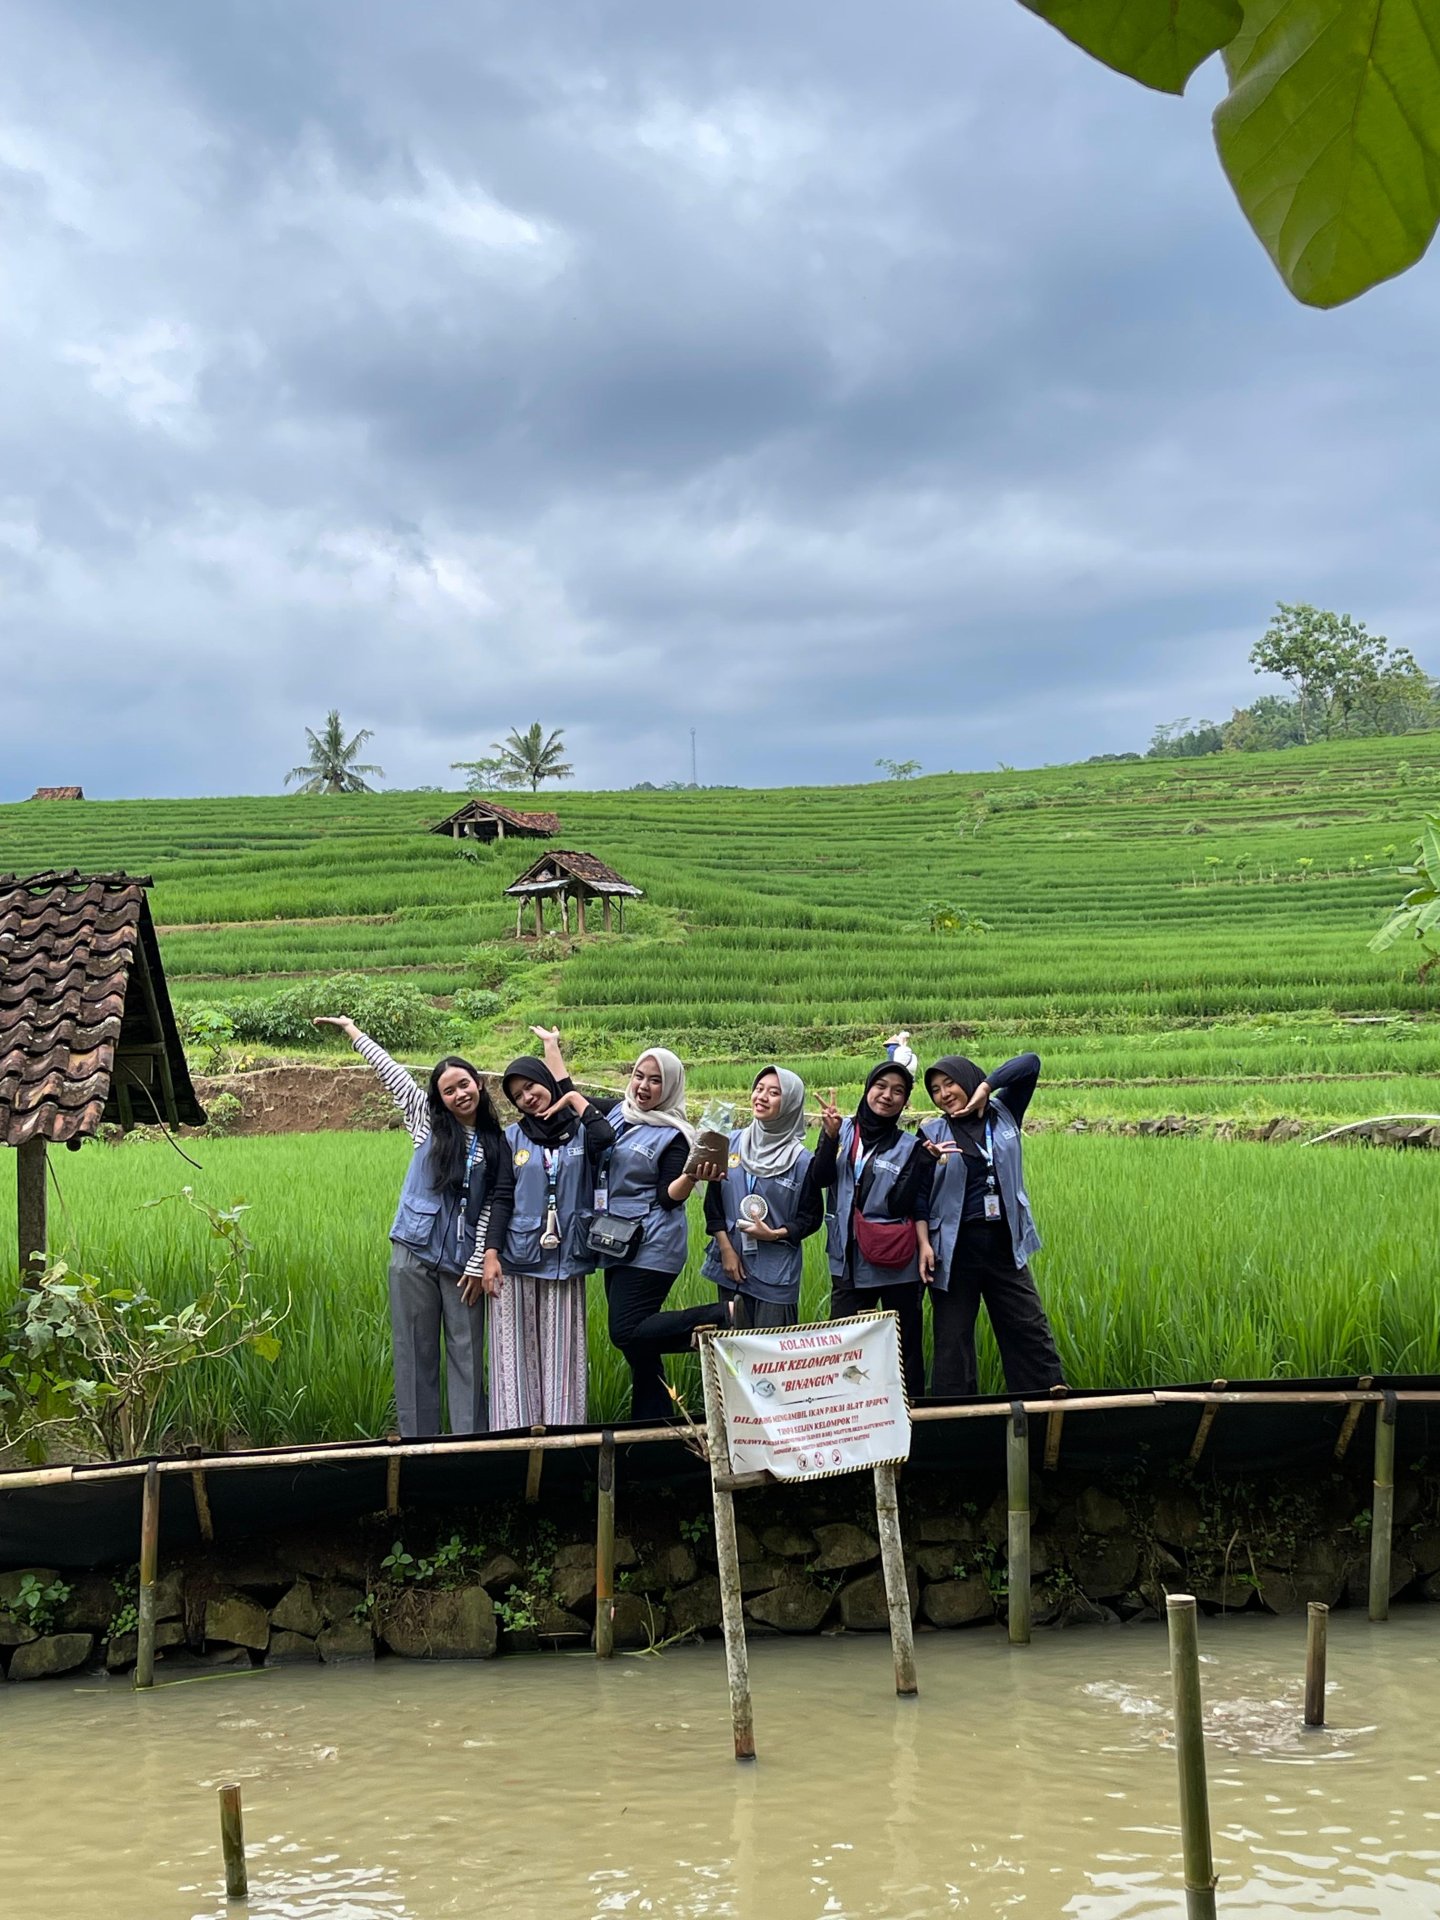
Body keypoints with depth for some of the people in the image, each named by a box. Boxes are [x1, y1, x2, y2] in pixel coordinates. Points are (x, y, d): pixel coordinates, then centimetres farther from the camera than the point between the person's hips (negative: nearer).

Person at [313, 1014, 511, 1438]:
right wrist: (351, 1030, 13)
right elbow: (389, 1070, 10)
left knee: (467, 1354, 0)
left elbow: (495, 1206, 2)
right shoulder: (427, 1122, 7)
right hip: (415, 1255, 0)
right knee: (414, 1351, 3)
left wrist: (479, 1262, -4)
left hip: (462, 1261, 0)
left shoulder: (496, 1144, 6)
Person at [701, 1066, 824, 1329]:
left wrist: (774, 1234, -16)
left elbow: (811, 1217, 0)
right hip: (731, 1266, 3)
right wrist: (726, 1249, -2)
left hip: (776, 1274, -3)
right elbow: (713, 1201, 7)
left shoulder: (802, 1160, -6)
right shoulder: (732, 1144, 3)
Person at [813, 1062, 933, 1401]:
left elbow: (919, 1203, -2)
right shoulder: (843, 1132, 6)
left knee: (906, 1340, 2)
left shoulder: (911, 1147, 3)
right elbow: (822, 1177, -7)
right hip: (849, 1259, 1)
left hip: (896, 1261, -1)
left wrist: (924, 1243, -17)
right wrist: (830, 1135, -20)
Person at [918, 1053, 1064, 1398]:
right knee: (952, 1340, 4)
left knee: (1031, 1331, 3)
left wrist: (986, 1087, -8)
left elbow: (1030, 1063, -1)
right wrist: (929, 1161, -25)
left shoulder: (1003, 1114, 7)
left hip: (1004, 1245, 1)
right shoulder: (932, 1133, 2)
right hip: (955, 1249, -1)